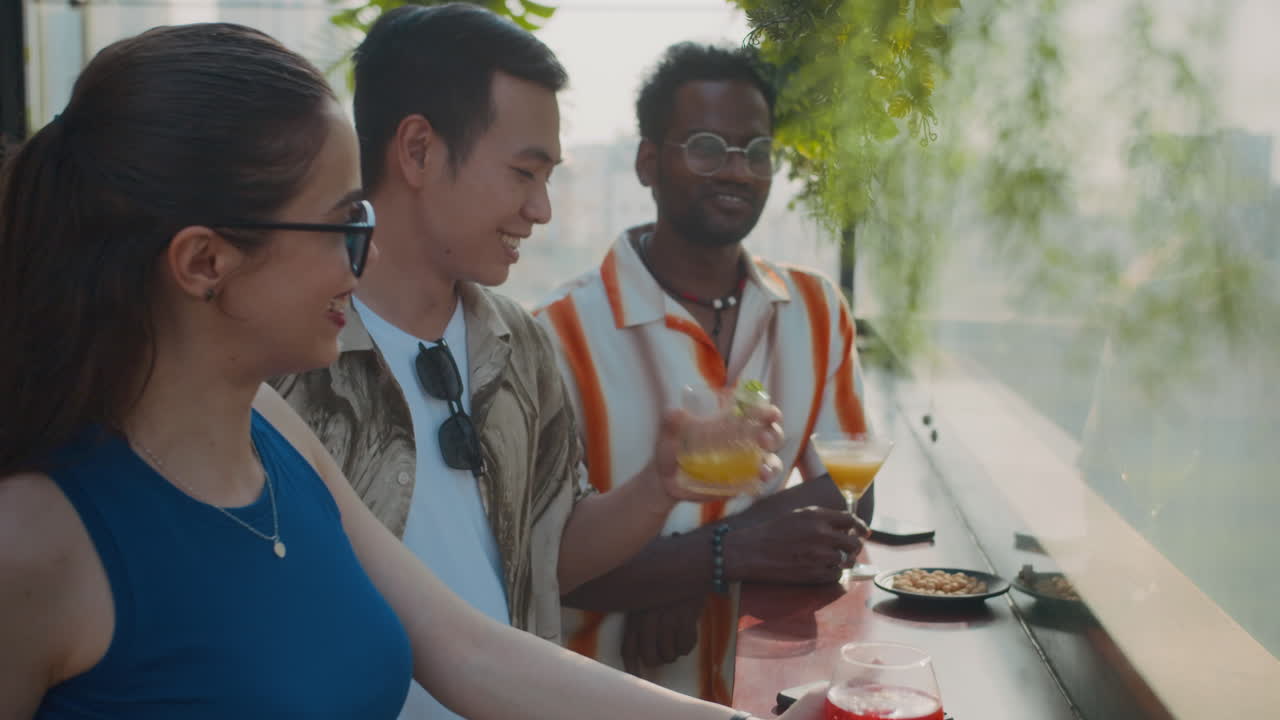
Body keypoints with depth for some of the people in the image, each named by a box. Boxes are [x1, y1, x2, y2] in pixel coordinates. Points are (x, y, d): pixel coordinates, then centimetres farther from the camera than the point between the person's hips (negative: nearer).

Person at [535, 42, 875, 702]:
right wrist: (728, 553, -25)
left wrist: (691, 579, -11)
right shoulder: (564, 334, -13)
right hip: (617, 696, -3)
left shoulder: (819, 313, 2)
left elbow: (849, 499, 3)